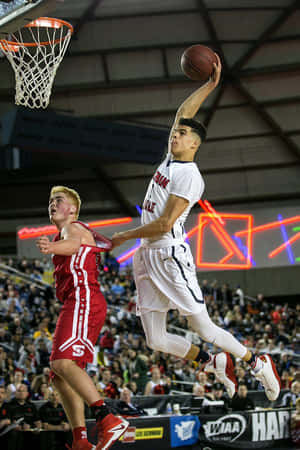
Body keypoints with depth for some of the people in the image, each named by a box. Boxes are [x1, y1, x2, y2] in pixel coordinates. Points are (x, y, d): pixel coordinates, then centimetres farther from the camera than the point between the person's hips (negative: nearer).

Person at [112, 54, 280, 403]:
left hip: (170, 254, -8)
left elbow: (164, 224, -17)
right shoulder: (171, 159, 14)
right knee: (156, 340, 3)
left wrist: (125, 236, -8)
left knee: (202, 327, -5)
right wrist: (210, 85, 18)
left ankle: (258, 363, 13)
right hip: (148, 257, 8)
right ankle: (214, 364, 20)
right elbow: (184, 112, 23)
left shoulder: (189, 176, -12)